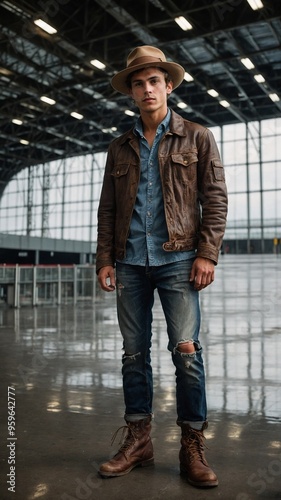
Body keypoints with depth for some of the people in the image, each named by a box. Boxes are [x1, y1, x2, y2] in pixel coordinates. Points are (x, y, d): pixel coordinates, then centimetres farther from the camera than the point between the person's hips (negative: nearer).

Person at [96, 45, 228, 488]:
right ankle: (138, 440, 17)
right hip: (130, 262, 4)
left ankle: (193, 447, 7)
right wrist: (104, 259, 5)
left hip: (177, 259, -3)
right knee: (134, 352, 6)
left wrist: (207, 253, -9)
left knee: (186, 350, -7)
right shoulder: (120, 148, 17)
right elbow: (107, 209, 14)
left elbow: (215, 198, 1)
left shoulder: (197, 138, 8)